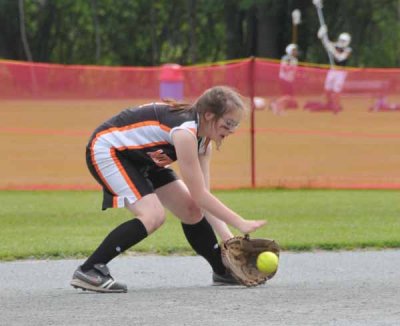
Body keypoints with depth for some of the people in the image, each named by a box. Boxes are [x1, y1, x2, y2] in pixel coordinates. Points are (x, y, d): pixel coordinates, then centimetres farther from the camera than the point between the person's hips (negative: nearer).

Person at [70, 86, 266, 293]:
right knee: (153, 216, -25)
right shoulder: (185, 132, -30)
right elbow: (200, 195, -29)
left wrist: (227, 237, -11)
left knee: (191, 210, 6)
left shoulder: (202, 140, -2)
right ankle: (88, 272, -23)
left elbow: (202, 197, -2)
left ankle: (223, 271, 24)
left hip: (138, 157, 10)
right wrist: (240, 224, -25)